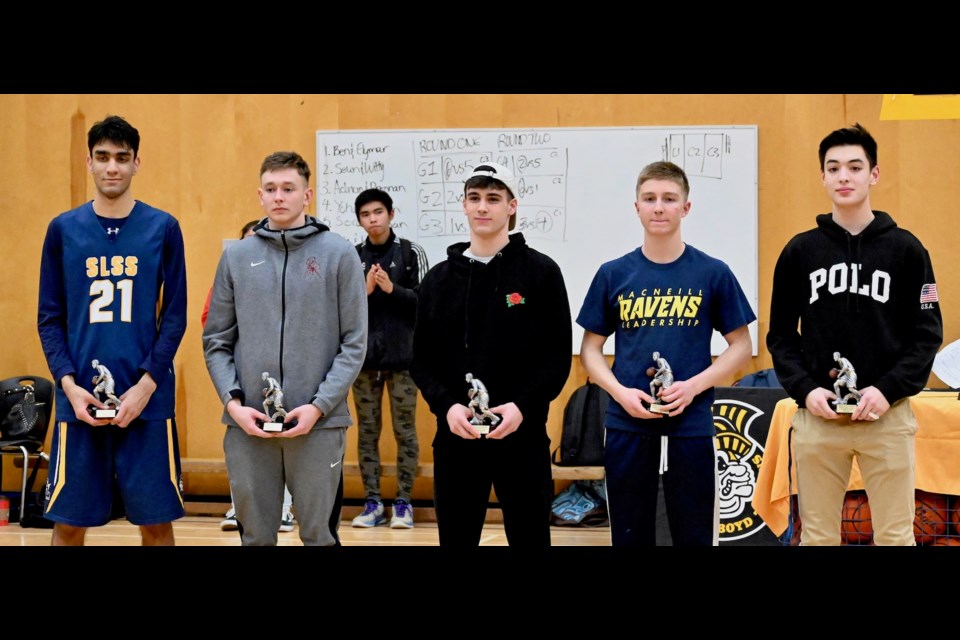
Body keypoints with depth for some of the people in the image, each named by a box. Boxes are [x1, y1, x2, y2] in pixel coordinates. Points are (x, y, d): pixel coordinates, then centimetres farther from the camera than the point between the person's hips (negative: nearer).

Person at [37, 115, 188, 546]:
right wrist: (68, 383, -8)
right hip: (79, 401, 1)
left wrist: (147, 384, -11)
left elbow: (174, 316, 1)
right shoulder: (63, 229, 6)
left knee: (156, 521, 4)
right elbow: (50, 318, 6)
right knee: (69, 522, 6)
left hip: (147, 401, -1)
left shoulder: (163, 228, 2)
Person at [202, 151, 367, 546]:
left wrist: (320, 405, -11)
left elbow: (354, 343, -2)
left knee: (320, 535, 8)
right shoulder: (236, 256, 7)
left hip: (319, 423, -2)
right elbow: (217, 341, 8)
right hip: (247, 424, 2)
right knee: (255, 536, 12)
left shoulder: (339, 253, 0)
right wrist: (233, 402, -6)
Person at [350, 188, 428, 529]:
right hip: (364, 357, 2)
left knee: (404, 430, 2)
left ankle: (404, 503, 10)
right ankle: (372, 503, 13)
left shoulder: (411, 253, 1)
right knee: (367, 430, 5)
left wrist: (392, 288, -16)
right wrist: (365, 290, -12)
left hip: (403, 356, -2)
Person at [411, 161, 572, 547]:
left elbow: (558, 355, -3)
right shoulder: (438, 279, 9)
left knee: (530, 538, 7)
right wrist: (446, 406, -10)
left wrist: (523, 406, -16)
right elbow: (422, 360, 7)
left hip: (522, 436, -2)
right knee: (456, 539, 10)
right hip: (455, 437, 3)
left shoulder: (540, 272, 1)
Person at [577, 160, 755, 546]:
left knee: (696, 537, 7)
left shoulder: (713, 273, 0)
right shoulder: (613, 274, 3)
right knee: (630, 537, 11)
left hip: (692, 427, -1)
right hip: (626, 427, 1)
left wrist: (693, 386, -11)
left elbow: (740, 345, 4)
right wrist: (620, 391, -10)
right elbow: (590, 347, 8)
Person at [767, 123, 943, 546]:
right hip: (817, 415, 1)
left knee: (895, 535, 4)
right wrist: (804, 389, -8)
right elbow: (781, 335, 8)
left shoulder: (905, 248, 3)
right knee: (817, 535, 8)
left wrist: (888, 390, -12)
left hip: (887, 415, -1)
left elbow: (927, 333, 1)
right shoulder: (800, 250, 7)